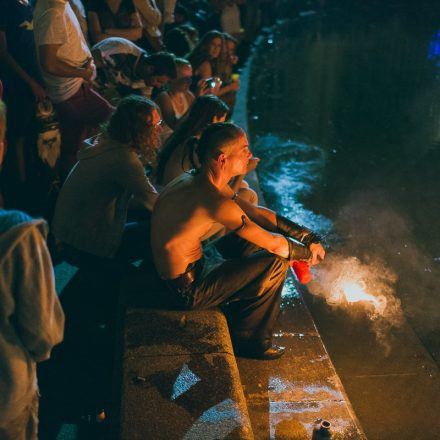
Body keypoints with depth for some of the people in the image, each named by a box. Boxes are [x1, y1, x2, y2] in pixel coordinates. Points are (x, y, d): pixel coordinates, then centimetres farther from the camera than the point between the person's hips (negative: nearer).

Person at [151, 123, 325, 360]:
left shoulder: (197, 179, 1)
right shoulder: (214, 200, -29)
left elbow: (256, 212, 8)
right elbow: (273, 244, -21)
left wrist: (307, 235, 4)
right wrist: (307, 252, -1)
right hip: (187, 291, -9)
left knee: (255, 234, 14)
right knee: (276, 262, -13)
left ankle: (237, 308, 25)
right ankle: (248, 339, 7)